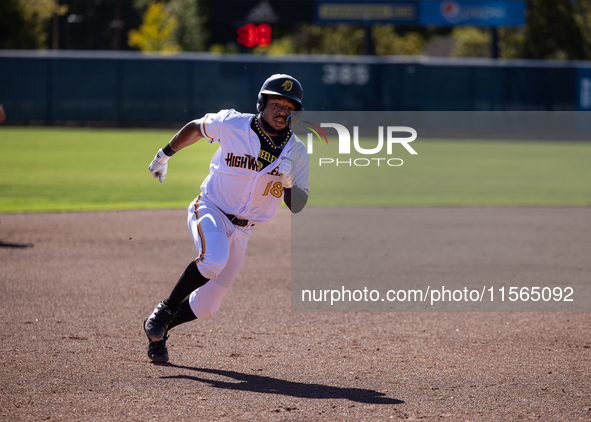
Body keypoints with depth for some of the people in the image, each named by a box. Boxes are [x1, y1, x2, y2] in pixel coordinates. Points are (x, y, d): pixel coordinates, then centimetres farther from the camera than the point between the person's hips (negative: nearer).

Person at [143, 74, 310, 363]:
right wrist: (164, 155, 17)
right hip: (210, 209, -4)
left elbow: (297, 206, -6)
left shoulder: (296, 152, -6)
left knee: (207, 306, 6)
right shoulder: (231, 124, -11)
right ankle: (164, 311, -16)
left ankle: (158, 333, 32)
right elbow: (196, 128, 9)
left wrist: (288, 182, -26)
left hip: (241, 231, 4)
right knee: (213, 260, -36)